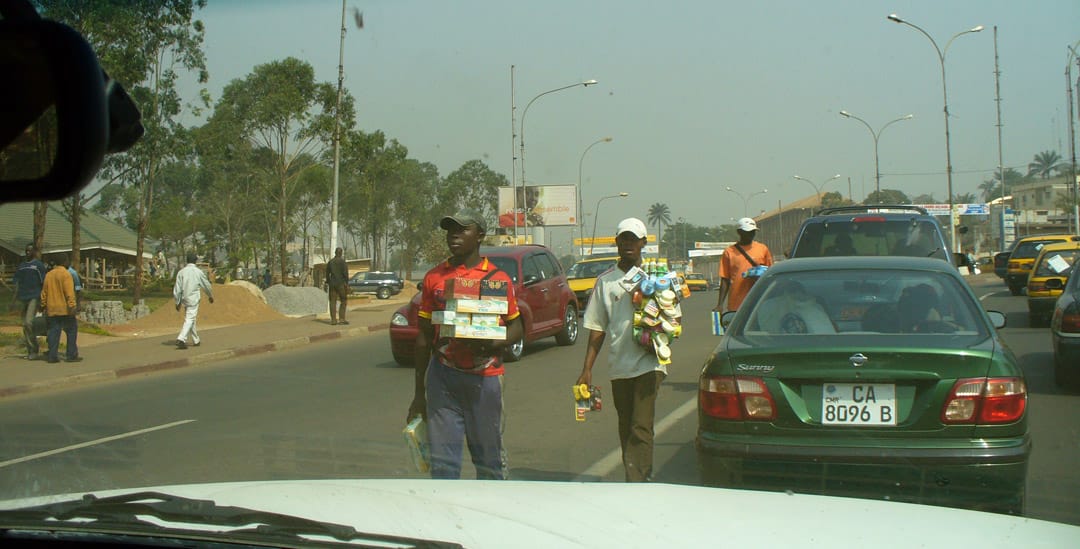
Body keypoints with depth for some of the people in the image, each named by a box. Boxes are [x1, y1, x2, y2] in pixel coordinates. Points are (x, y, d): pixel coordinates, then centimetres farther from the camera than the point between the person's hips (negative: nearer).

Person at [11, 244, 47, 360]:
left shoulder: (39, 265, 0)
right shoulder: (21, 266, 16)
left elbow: (43, 283, -2)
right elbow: (17, 283, 17)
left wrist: (42, 300, -6)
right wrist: (14, 300, 10)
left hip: (34, 298, -6)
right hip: (22, 298, 6)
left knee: (29, 322, -17)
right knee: (25, 325, 5)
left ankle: (34, 348, -7)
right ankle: (30, 350, 12)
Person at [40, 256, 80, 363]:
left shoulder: (49, 275, 13)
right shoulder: (65, 274, -8)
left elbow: (44, 292, 16)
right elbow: (69, 292, -16)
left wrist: (44, 306, 21)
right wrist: (72, 306, -19)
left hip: (52, 310, 6)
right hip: (64, 309, -6)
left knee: (54, 332, 6)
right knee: (72, 331, 3)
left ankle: (52, 356, 3)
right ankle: (71, 355, 1)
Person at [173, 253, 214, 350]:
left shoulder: (181, 272, 2)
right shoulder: (198, 272, -5)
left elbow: (177, 288, 2)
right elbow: (206, 285, 7)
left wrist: (178, 302, 10)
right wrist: (211, 296, 23)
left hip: (185, 299, 4)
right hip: (193, 299, -4)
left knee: (191, 319, 17)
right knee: (189, 319, -7)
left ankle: (196, 340, 27)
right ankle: (181, 339, -23)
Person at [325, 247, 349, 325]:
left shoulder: (330, 262, 10)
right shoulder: (342, 261, -7)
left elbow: (327, 274, 13)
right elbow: (345, 273, -12)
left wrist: (327, 284, 20)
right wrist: (347, 284, -8)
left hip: (332, 283, 5)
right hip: (341, 283, -5)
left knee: (333, 301, 4)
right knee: (343, 301, 4)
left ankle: (333, 320, 0)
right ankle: (341, 318, -3)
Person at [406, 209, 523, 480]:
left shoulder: (497, 278, 3)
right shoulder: (434, 277, 9)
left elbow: (516, 327, 6)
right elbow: (424, 336, 13)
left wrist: (491, 344, -17)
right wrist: (419, 393, 12)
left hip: (484, 377, -2)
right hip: (442, 376, 2)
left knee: (489, 456, 4)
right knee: (442, 459, 0)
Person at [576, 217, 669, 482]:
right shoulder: (606, 281, 10)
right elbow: (597, 329, 10)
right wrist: (587, 369, 4)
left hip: (649, 363, -3)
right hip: (619, 365, 3)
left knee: (641, 428, -12)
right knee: (626, 429, 10)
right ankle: (641, 478, 23)